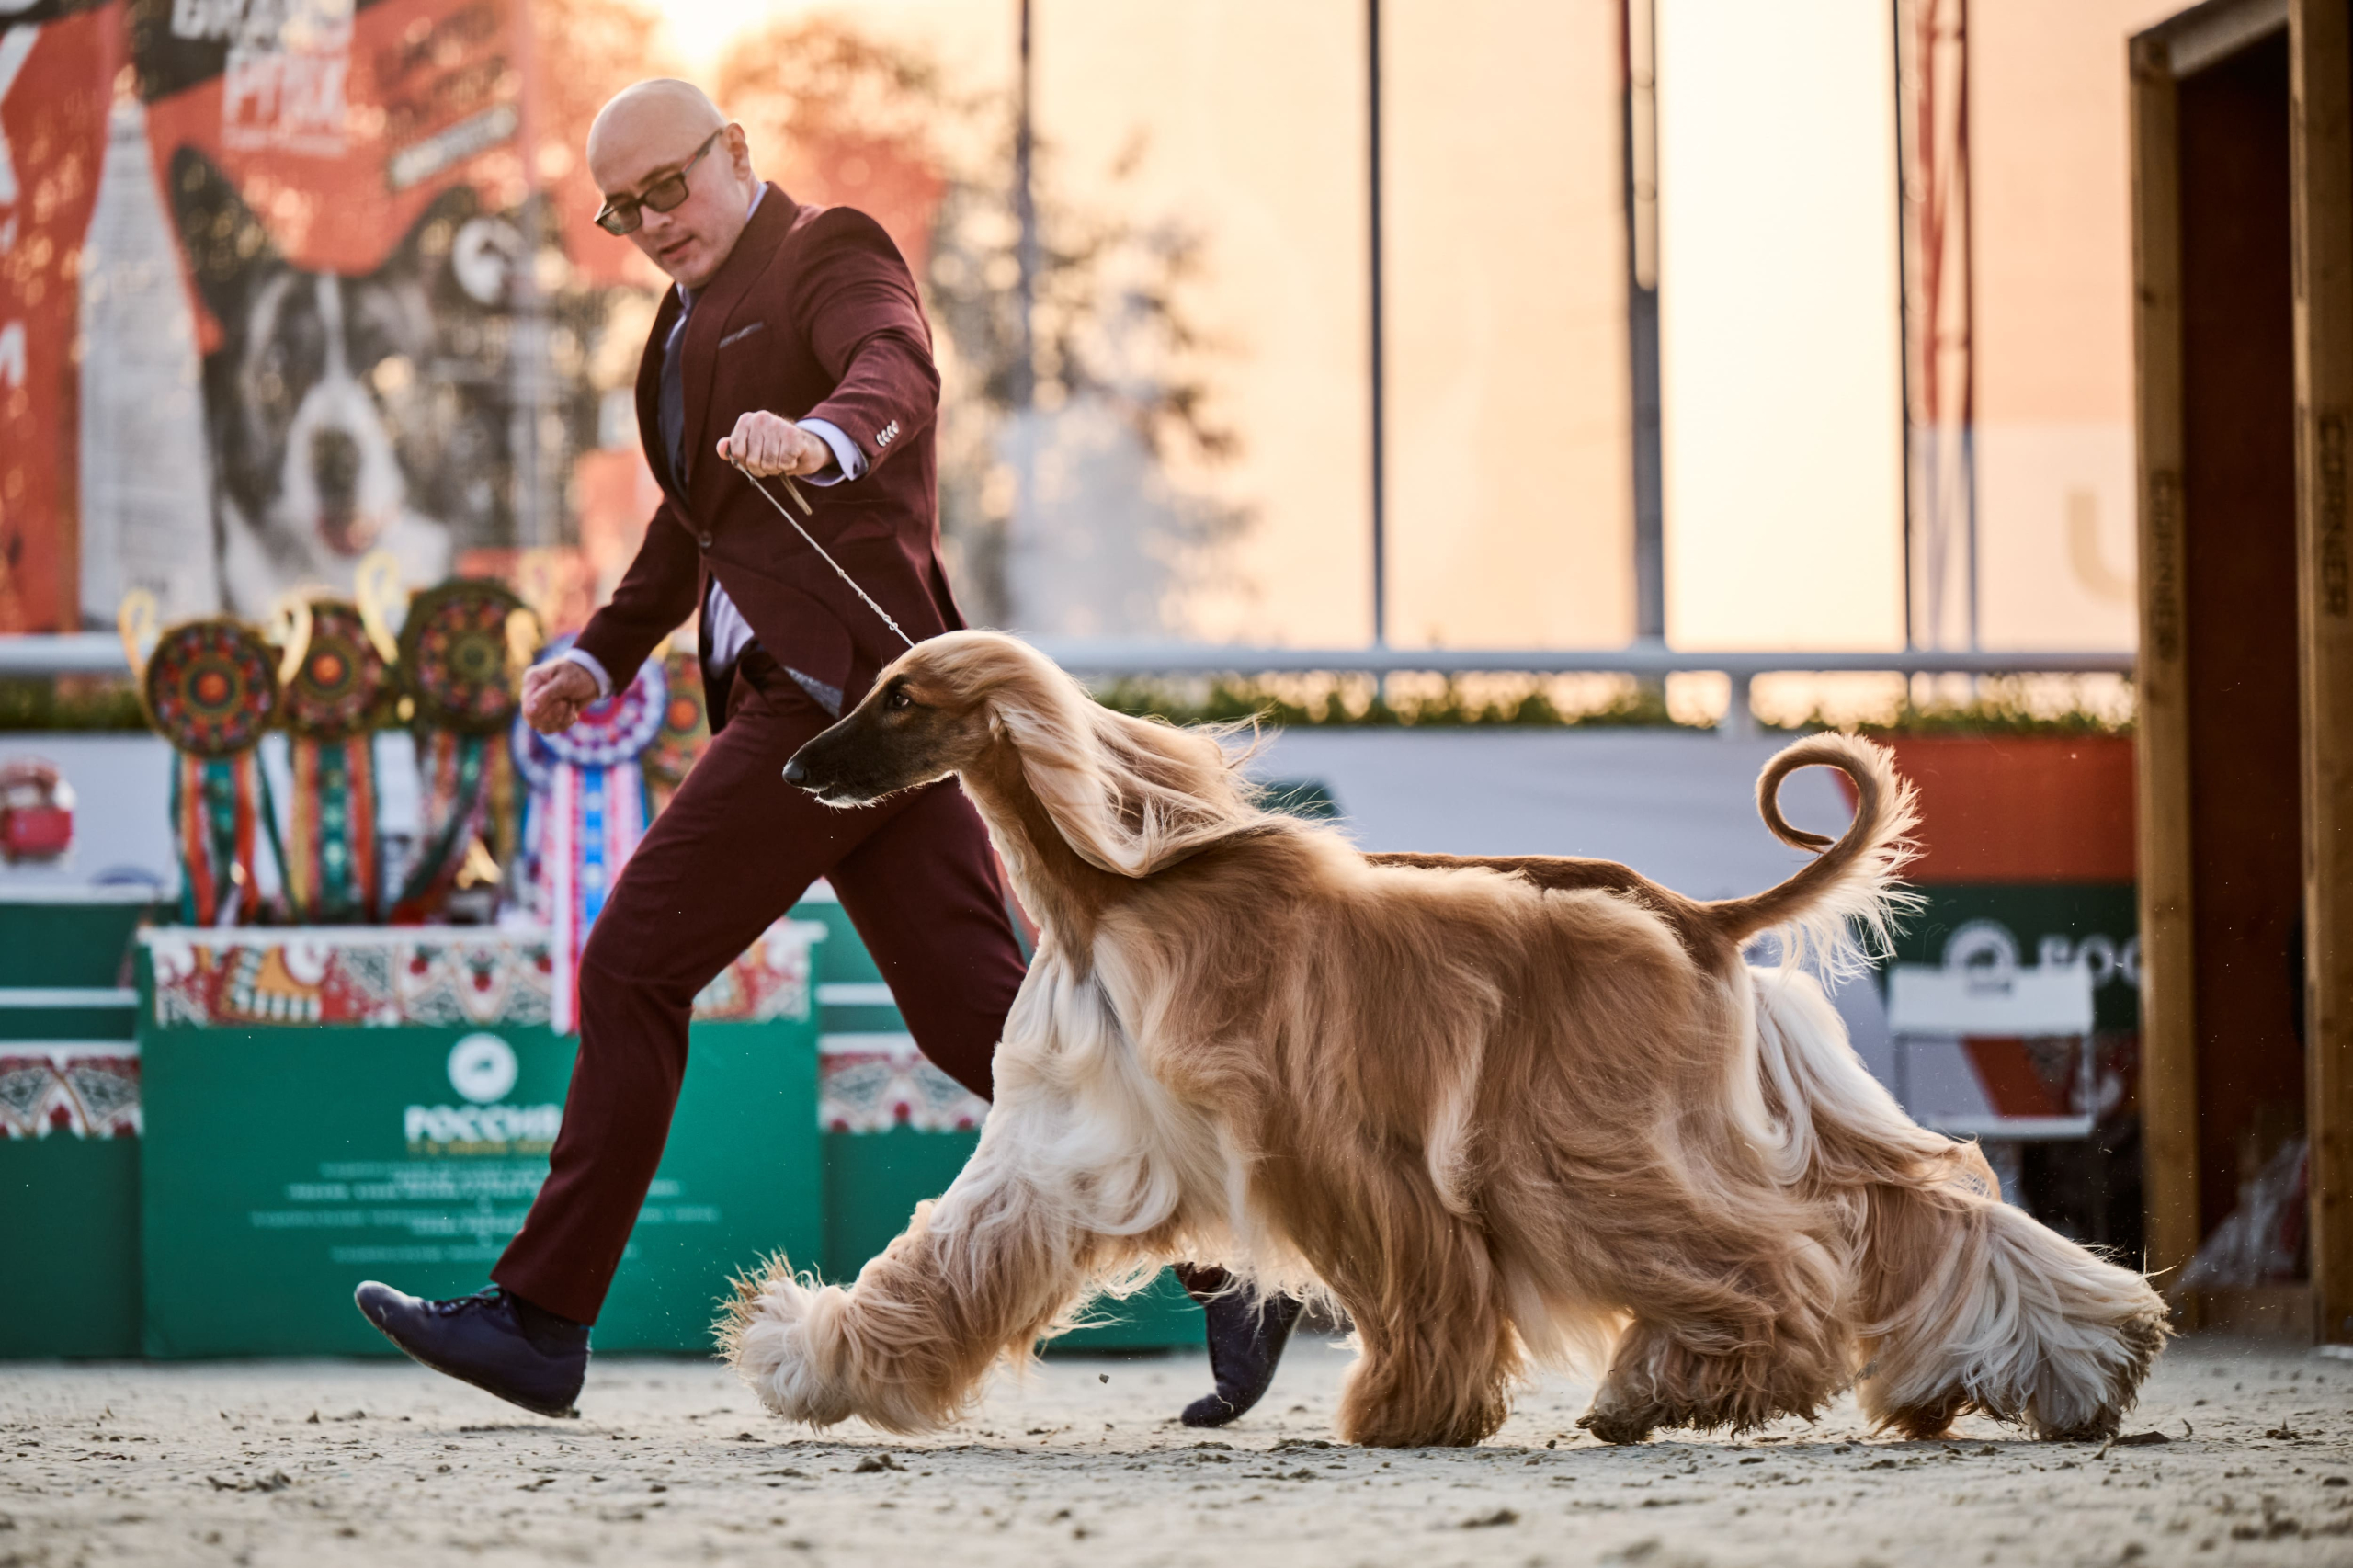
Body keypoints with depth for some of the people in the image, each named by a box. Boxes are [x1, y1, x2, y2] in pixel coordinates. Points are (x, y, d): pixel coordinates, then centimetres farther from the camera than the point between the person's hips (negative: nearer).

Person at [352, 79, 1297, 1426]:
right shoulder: (696, 312, 25)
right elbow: (697, 512, 38)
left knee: (633, 970, -8)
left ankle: (542, 1322, -5)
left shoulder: (832, 254, -4)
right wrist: (605, 653, 30)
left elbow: (901, 374, -27)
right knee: (986, 1014, 2)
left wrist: (825, 437, -48)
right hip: (809, 698, 9)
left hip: (837, 685, -9)